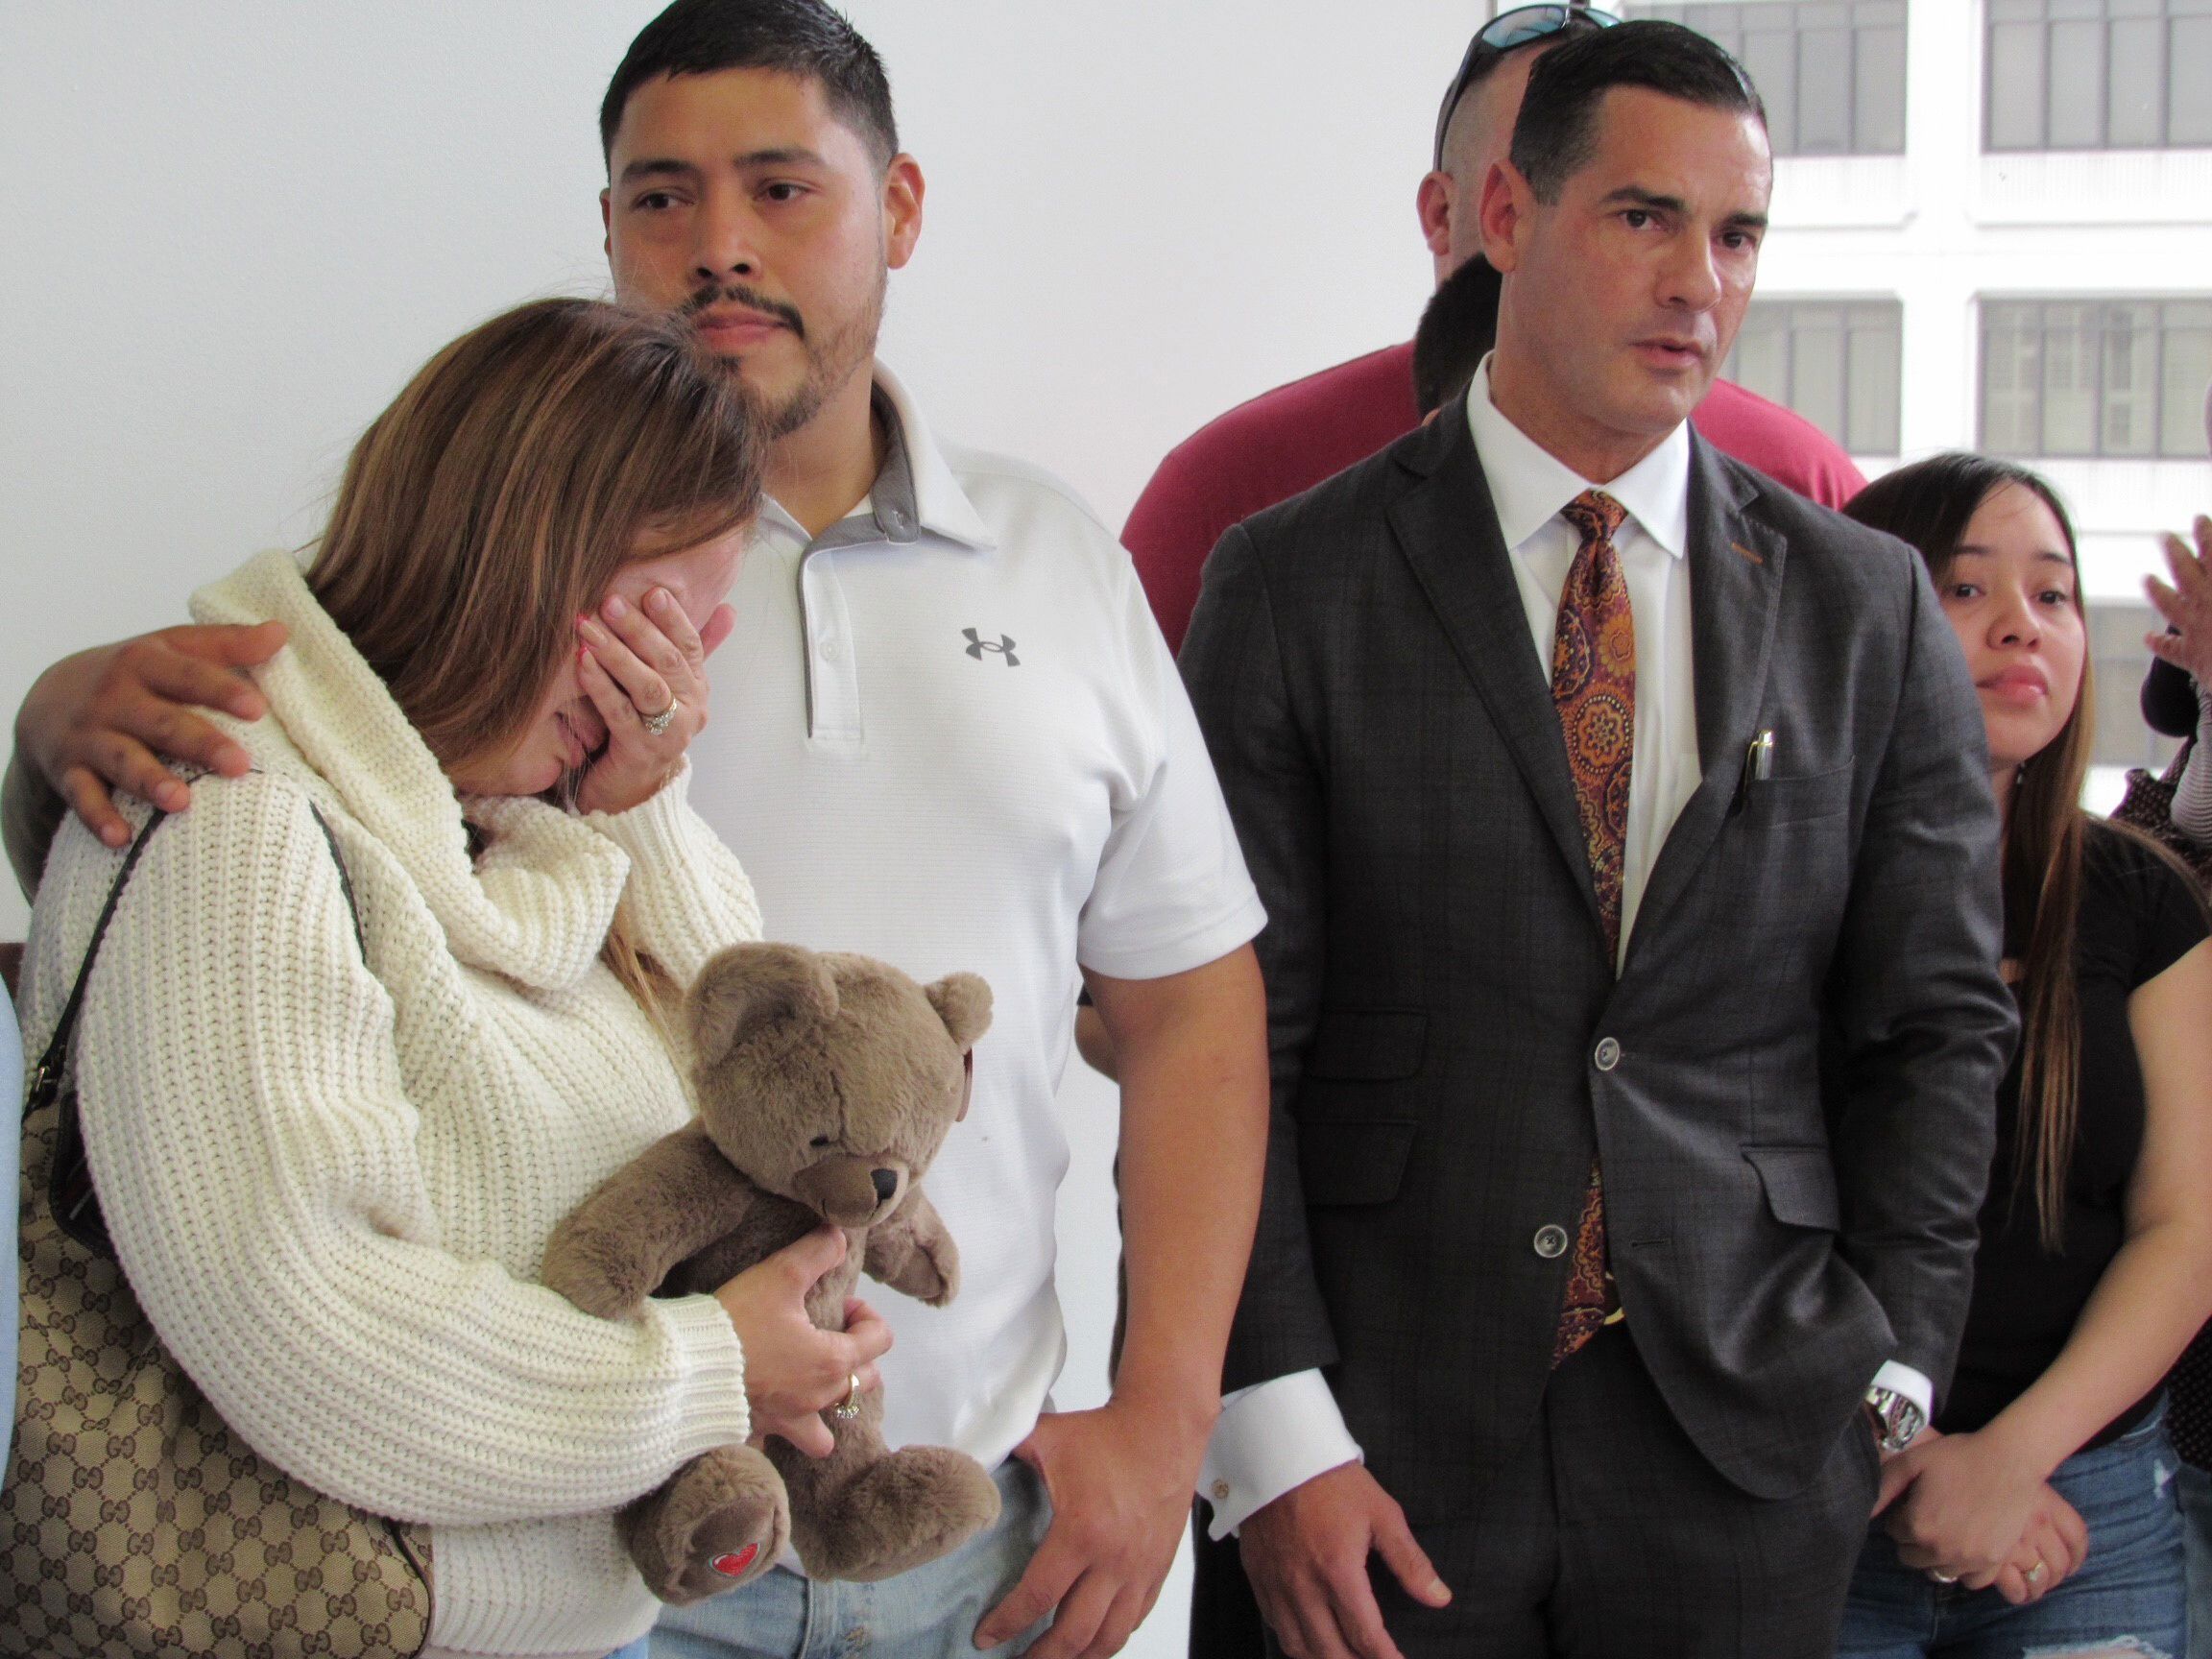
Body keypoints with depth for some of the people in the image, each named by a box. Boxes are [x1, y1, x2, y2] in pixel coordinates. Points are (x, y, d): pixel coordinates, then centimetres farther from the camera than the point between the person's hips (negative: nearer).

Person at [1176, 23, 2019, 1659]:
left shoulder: (1868, 605, 5)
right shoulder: (1290, 583, -1)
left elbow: (1938, 1022, 8)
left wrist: (1891, 1371, 0)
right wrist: (1276, 1435, -10)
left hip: (1751, 1456, 2)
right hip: (1391, 1432, -2)